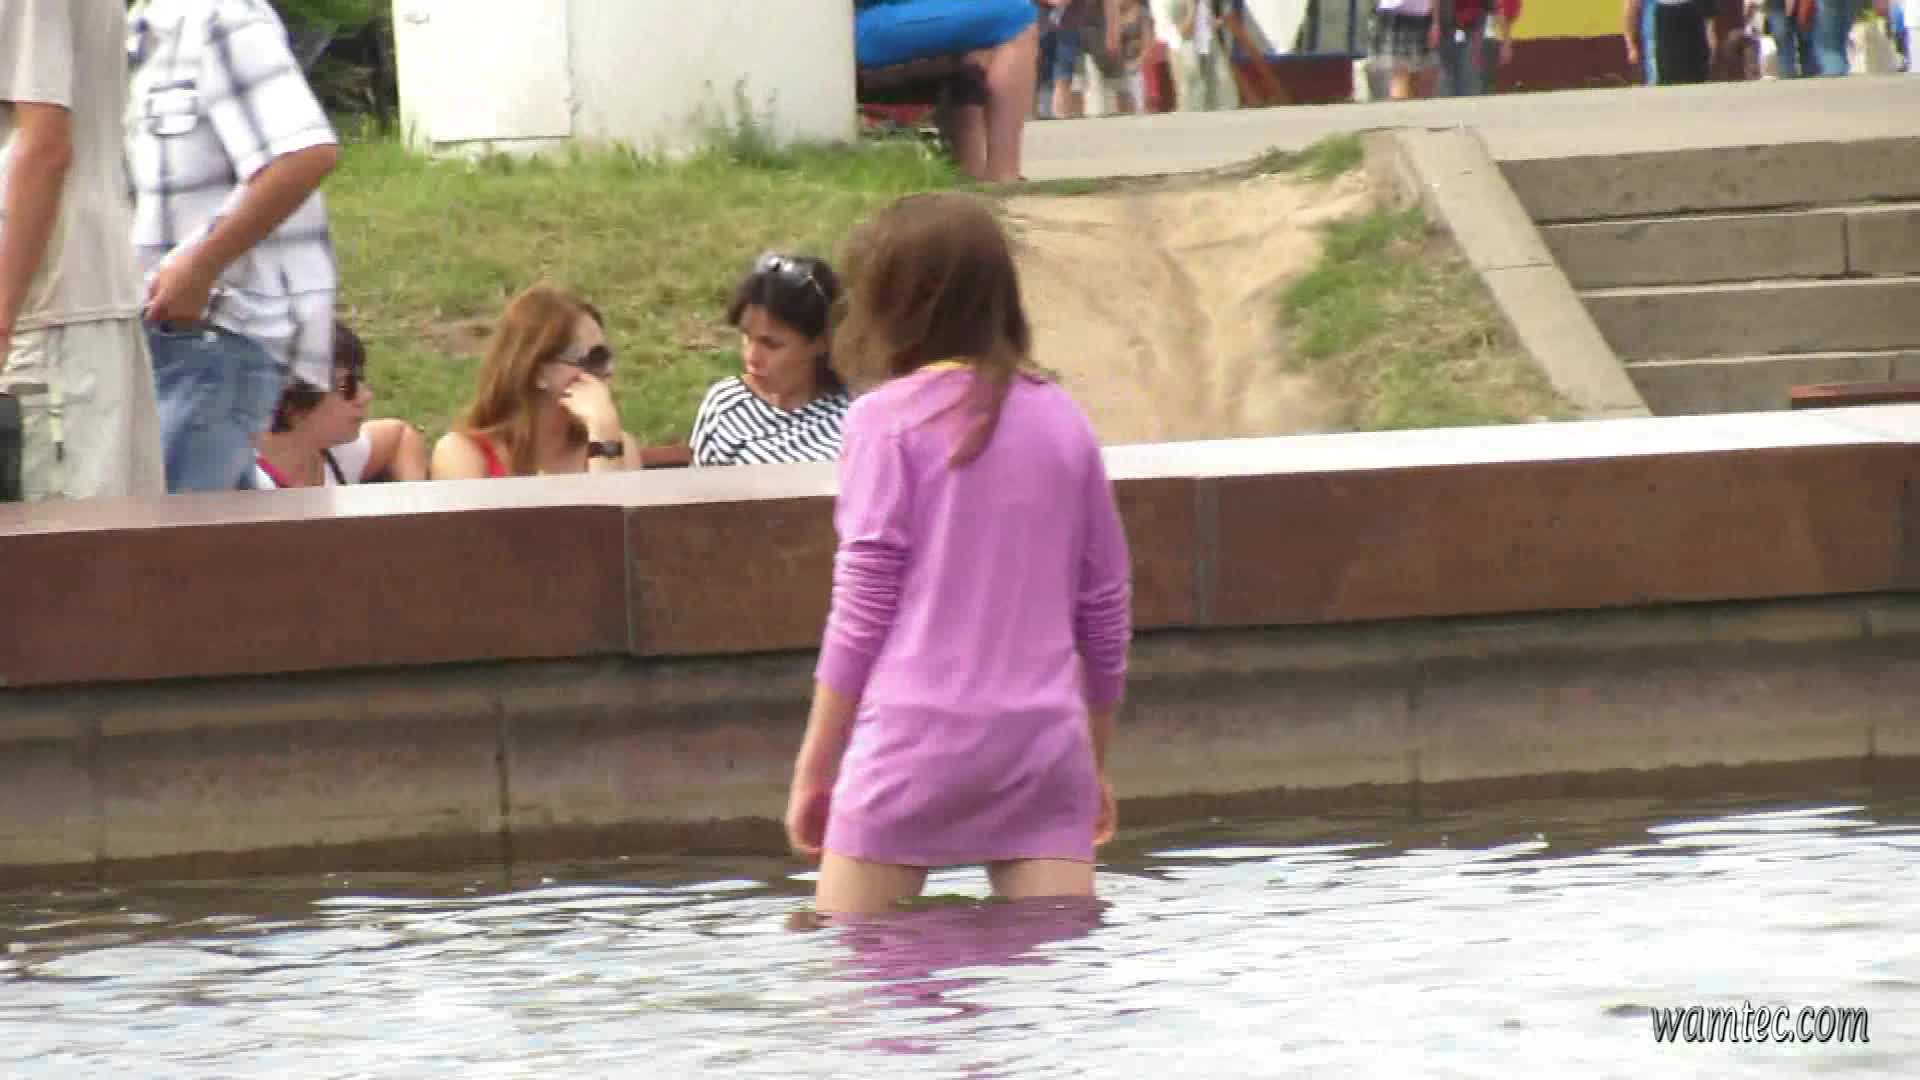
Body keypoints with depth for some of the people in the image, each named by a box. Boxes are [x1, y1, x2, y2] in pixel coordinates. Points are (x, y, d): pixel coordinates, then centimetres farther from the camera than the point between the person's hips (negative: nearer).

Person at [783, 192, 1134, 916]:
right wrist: (1097, 761, 25)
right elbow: (1106, 606, 14)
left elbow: (861, 607, -5)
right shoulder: (1061, 421, 9)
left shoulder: (888, 420, -4)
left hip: (915, 739, -4)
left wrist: (814, 767, 2)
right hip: (1044, 743, 4)